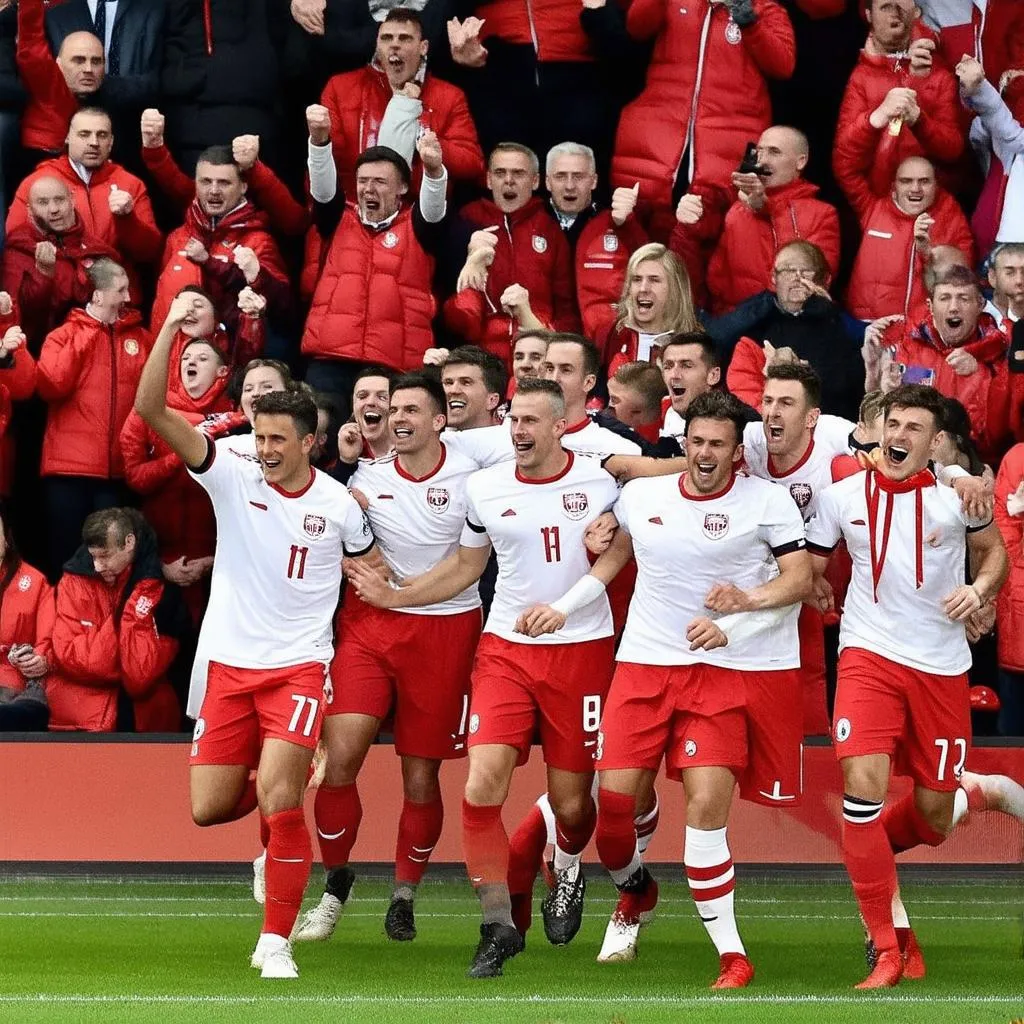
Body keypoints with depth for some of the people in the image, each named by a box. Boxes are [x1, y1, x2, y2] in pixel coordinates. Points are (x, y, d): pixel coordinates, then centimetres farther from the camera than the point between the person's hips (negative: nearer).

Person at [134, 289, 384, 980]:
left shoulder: (338, 503, -3)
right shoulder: (232, 474, -5)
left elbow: (375, 569, 19)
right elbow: (151, 409, -18)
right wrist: (173, 327, -28)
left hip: (300, 668, -2)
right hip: (229, 664, 2)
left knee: (279, 802, -18)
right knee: (208, 808, 2)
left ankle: (276, 942, -6)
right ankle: (274, 798, 38)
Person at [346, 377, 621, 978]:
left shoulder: (599, 479, -2)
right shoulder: (486, 489, 3)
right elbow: (465, 568, 16)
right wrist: (392, 596, 8)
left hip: (582, 649, -1)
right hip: (506, 648, 1)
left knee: (571, 801, 3)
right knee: (482, 787, -14)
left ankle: (568, 868, 40)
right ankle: (499, 926, -2)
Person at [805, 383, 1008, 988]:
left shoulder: (957, 494, -3)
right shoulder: (842, 497, -1)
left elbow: (994, 551, 12)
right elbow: (810, 569, 12)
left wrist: (979, 589, -6)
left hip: (942, 665, 1)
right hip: (869, 655, -1)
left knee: (934, 813, 6)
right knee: (863, 782, -22)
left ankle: (866, 853, 44)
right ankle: (888, 952, -14)